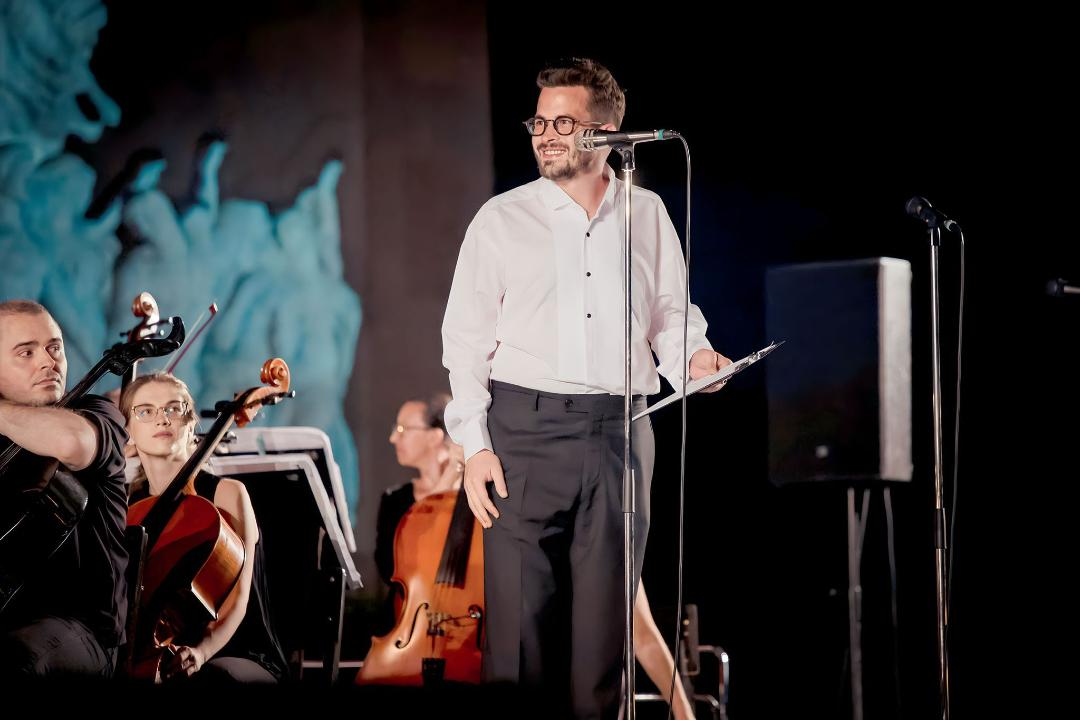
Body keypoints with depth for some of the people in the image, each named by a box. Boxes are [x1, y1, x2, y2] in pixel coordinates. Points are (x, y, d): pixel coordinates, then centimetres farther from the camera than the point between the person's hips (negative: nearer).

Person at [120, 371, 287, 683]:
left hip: (237, 659, -3)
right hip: (153, 657, 3)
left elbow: (236, 598, -12)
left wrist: (201, 650, -32)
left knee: (209, 675, -40)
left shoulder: (227, 494, -1)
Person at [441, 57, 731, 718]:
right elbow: (467, 339, 3)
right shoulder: (503, 221, 5)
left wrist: (691, 356, -7)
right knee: (520, 613, -6)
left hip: (619, 436, 2)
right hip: (526, 431, -2)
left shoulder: (647, 216, 12)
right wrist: (474, 445, -5)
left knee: (604, 619, 4)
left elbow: (669, 316, 17)